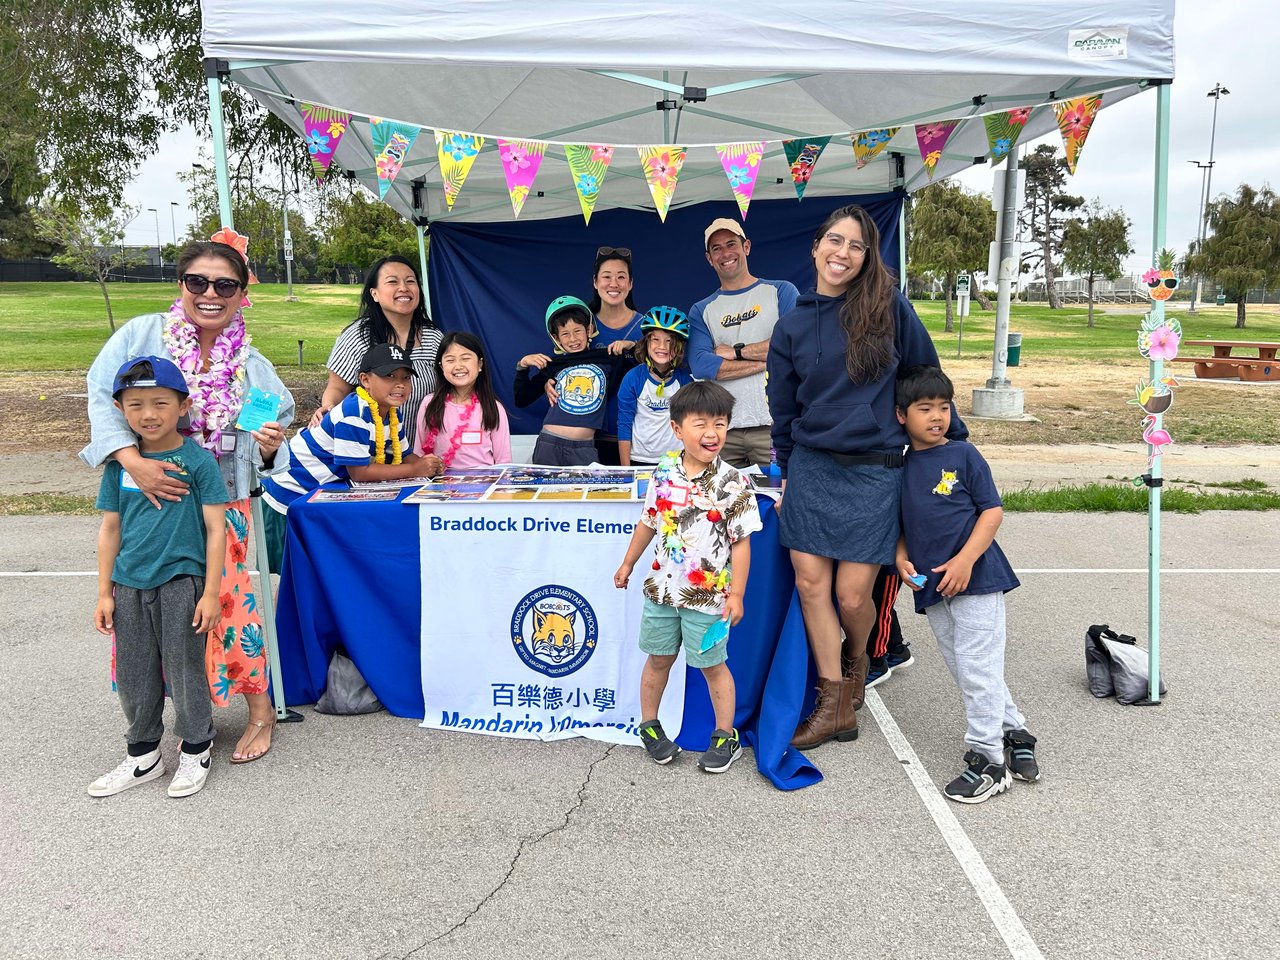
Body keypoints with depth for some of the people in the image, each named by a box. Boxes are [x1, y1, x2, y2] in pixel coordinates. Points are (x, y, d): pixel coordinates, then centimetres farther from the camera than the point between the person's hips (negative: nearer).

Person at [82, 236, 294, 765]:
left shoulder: (253, 367, 2)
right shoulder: (141, 335, -4)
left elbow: (260, 455, 6)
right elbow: (103, 399, -10)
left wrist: (268, 446, -18)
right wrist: (134, 463, -23)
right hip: (148, 499, 0)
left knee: (225, 602, -3)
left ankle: (260, 713, 15)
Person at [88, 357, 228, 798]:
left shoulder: (198, 461, -9)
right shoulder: (119, 464, 4)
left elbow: (216, 529, -8)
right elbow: (110, 529, 9)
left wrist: (211, 593, -11)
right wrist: (104, 592, 8)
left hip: (181, 583, -4)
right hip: (130, 586, 5)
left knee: (185, 670, 6)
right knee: (133, 675, 14)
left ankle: (195, 751, 27)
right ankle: (143, 755, 32)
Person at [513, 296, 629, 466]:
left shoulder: (607, 360, 7)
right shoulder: (552, 365, 9)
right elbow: (521, 400, 13)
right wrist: (522, 367, 1)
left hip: (584, 448, -1)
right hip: (549, 445, 1)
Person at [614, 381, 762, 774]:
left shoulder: (732, 483, -13)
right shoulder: (664, 473, -3)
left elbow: (741, 543, -10)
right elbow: (648, 522, 11)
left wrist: (736, 594, -10)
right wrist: (628, 564, 17)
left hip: (708, 595, -3)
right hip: (662, 589, 4)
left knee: (712, 665, 8)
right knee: (658, 658, 17)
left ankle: (726, 736, 25)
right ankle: (649, 725, 35)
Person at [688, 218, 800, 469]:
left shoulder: (781, 292, 8)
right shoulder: (701, 311, 12)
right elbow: (700, 366, -4)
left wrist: (736, 351, -4)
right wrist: (767, 360, -8)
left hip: (773, 424, -2)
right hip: (722, 429, 2)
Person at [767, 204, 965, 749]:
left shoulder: (888, 307, 0)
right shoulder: (792, 326, 7)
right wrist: (785, 473, 17)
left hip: (875, 472, -2)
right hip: (811, 468, 3)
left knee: (851, 595, -2)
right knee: (811, 584, -2)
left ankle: (856, 662, 33)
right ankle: (835, 703, 12)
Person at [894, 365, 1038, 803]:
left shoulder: (963, 455, -3)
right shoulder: (900, 467, 10)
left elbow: (992, 509, -5)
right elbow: (901, 524, 18)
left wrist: (965, 560, -15)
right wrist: (901, 559, -2)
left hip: (975, 577, -5)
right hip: (932, 588, 6)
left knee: (976, 667, -6)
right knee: (964, 668, 12)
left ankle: (988, 759, 5)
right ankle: (1013, 734, 30)